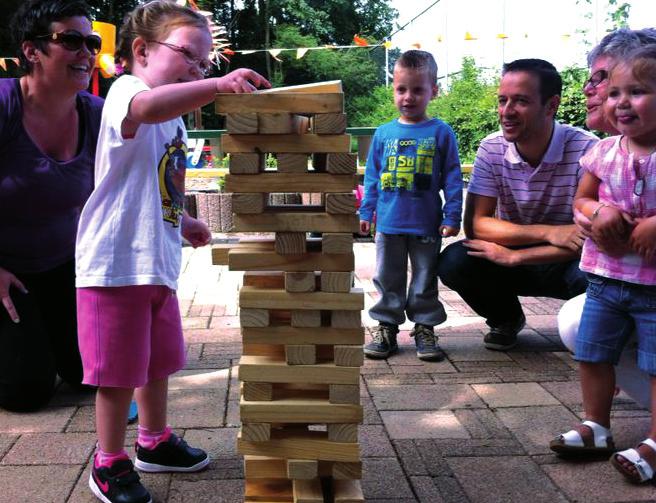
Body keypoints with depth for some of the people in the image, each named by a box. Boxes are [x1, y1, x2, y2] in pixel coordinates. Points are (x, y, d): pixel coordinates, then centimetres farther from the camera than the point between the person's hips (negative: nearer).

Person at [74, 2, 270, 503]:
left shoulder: (174, 119, 16)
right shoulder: (125, 91, -13)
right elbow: (146, 107, -41)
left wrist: (184, 222, 14)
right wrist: (217, 85, -52)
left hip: (159, 264, 9)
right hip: (116, 262, -9)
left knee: (159, 360, 21)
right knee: (119, 372, 2)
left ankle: (154, 442, 40)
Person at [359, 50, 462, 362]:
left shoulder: (441, 133, -2)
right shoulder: (384, 133, 4)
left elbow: (452, 178, -2)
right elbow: (372, 176, 10)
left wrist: (452, 216, -6)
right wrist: (366, 212, 6)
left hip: (427, 225, -2)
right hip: (389, 223, 2)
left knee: (425, 281, 10)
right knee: (388, 280, 11)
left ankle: (424, 328, 23)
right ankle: (386, 327, 23)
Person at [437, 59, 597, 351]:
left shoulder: (586, 149, -20)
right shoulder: (492, 149, -10)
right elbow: (475, 224, -16)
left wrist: (514, 256, -27)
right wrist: (547, 232, -29)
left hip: (568, 261, -3)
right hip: (511, 254, 3)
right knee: (454, 261, -24)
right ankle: (506, 319, 8)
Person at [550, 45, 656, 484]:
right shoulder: (604, 152, 1)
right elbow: (581, 199, 10)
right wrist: (598, 210, -11)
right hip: (605, 276, 5)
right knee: (592, 354, 14)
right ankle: (597, 429, 31)